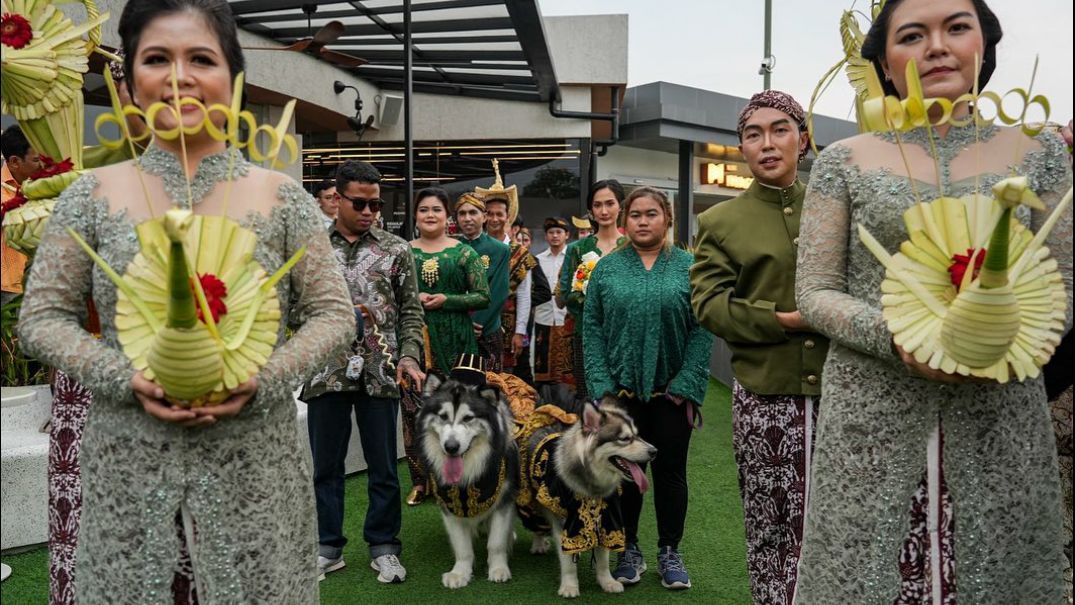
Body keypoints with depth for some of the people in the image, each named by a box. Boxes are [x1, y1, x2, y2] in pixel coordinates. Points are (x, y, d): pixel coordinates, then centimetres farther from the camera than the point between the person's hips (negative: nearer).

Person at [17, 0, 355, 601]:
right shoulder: (93, 195, 1)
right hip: (129, 455, 1)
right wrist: (127, 379, -12)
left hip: (254, 453, 0)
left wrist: (261, 380, -16)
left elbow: (333, 312, -1)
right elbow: (43, 315, 4)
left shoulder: (282, 196, -2)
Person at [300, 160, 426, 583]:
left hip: (380, 373, -1)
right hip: (326, 372, 1)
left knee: (383, 466, 7)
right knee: (326, 466, 10)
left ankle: (384, 547, 22)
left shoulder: (396, 250, 5)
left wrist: (409, 357, -8)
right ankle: (328, 548, 25)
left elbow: (411, 312, 5)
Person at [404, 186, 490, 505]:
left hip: (452, 339, -1)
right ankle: (419, 479, 15)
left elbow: (483, 296, 1)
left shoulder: (464, 252, 4)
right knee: (413, 409, 1)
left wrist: (446, 300, -11)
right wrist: (413, 299, -10)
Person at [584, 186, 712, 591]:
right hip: (622, 390, 1)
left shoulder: (689, 267, 1)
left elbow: (702, 329, -4)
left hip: (673, 390, 0)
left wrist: (686, 384, -11)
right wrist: (602, 384, -7)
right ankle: (629, 549, 26)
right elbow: (592, 328, 1)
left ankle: (669, 552, 25)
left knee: (671, 470, 10)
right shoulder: (607, 268, 3)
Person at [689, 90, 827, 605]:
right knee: (771, 526, 8)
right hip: (764, 393, -1)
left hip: (839, 387, 2)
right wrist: (780, 319, -15)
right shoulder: (721, 221, 6)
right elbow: (707, 303, -4)